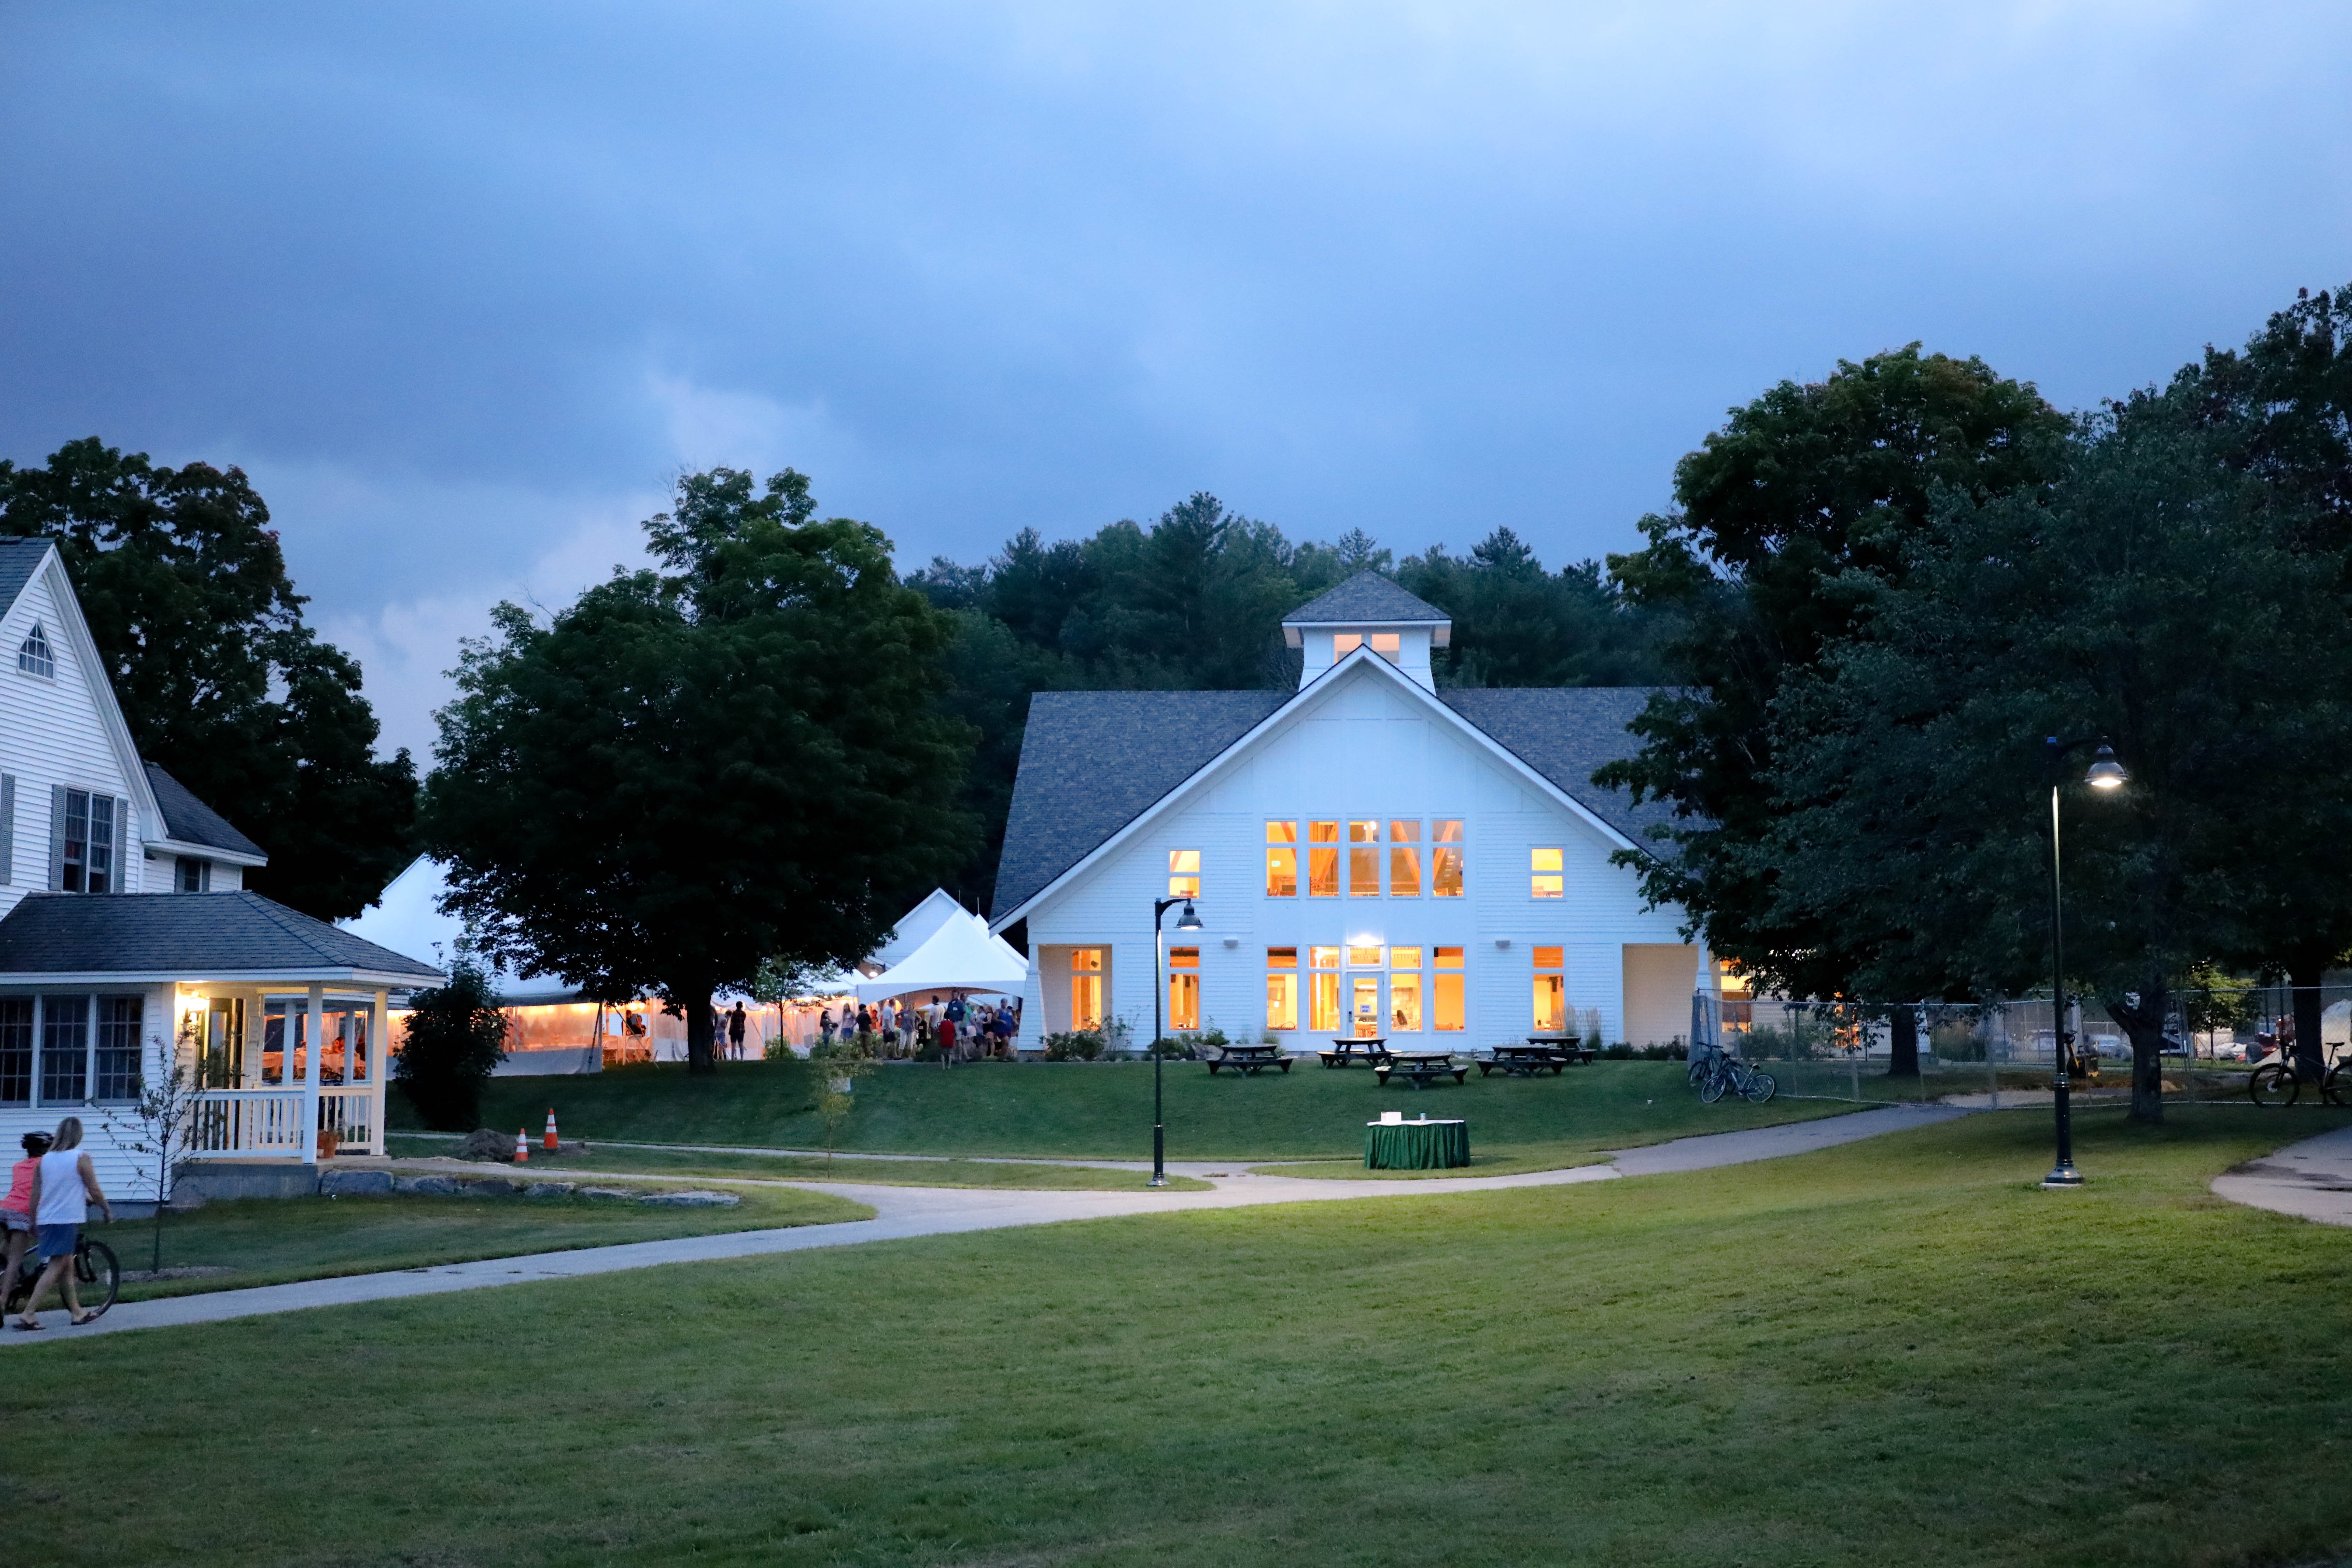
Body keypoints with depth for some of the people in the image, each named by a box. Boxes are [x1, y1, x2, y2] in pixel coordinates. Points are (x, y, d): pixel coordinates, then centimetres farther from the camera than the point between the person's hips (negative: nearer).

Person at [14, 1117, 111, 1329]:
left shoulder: (44, 1160, 7)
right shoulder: (81, 1159, -8)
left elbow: (35, 1196, 10)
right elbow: (95, 1192, -5)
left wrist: (34, 1222, 20)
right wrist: (107, 1210, 10)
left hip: (46, 1221, 7)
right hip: (67, 1220, -7)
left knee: (67, 1266, 17)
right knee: (55, 1268, -6)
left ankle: (77, 1312, 23)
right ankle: (28, 1315, -13)